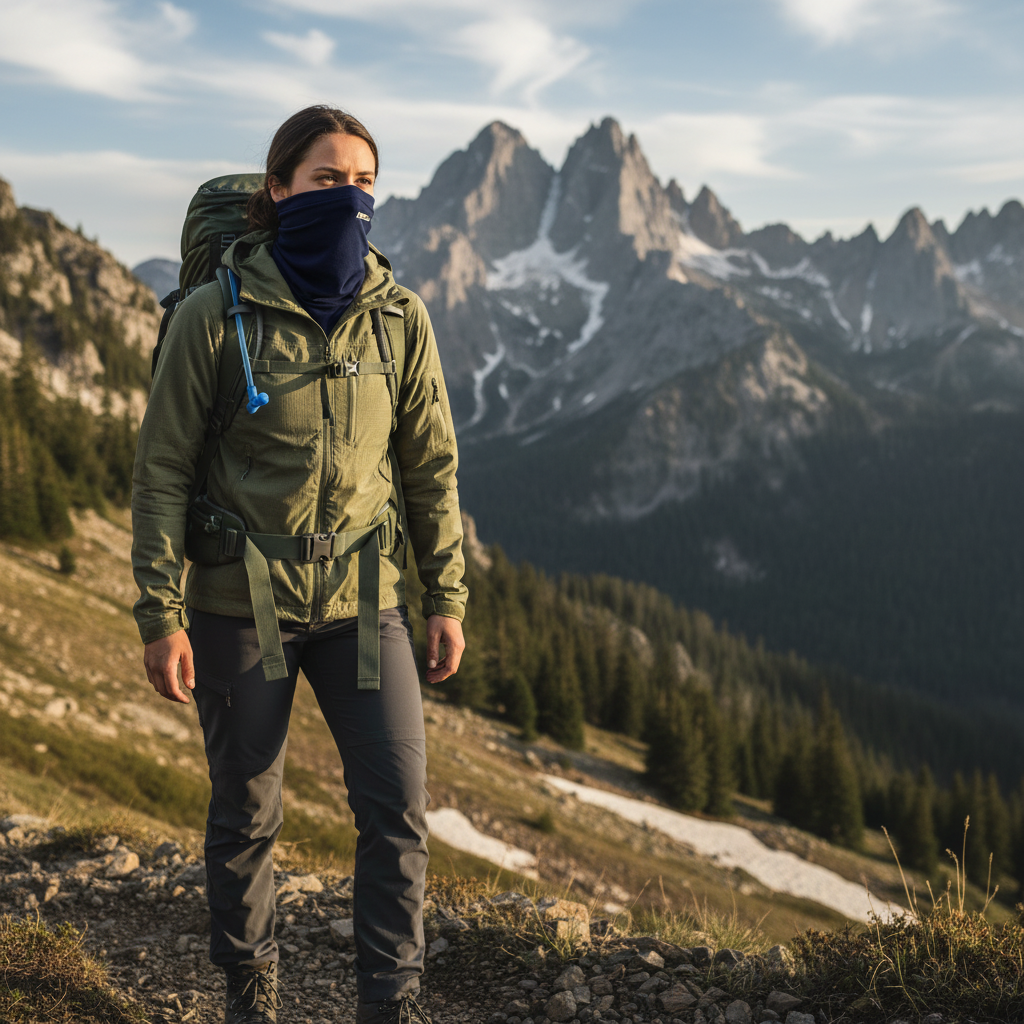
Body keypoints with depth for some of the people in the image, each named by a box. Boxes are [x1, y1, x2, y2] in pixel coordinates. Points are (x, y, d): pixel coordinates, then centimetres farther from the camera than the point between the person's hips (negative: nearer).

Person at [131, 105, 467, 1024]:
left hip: (362, 599, 2)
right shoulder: (216, 315, -9)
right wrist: (162, 614, -9)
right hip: (242, 602, -2)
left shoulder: (398, 317, -1)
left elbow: (431, 466, 6)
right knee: (245, 816, 12)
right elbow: (163, 470, -6)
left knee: (399, 807, -4)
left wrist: (447, 599, 5)